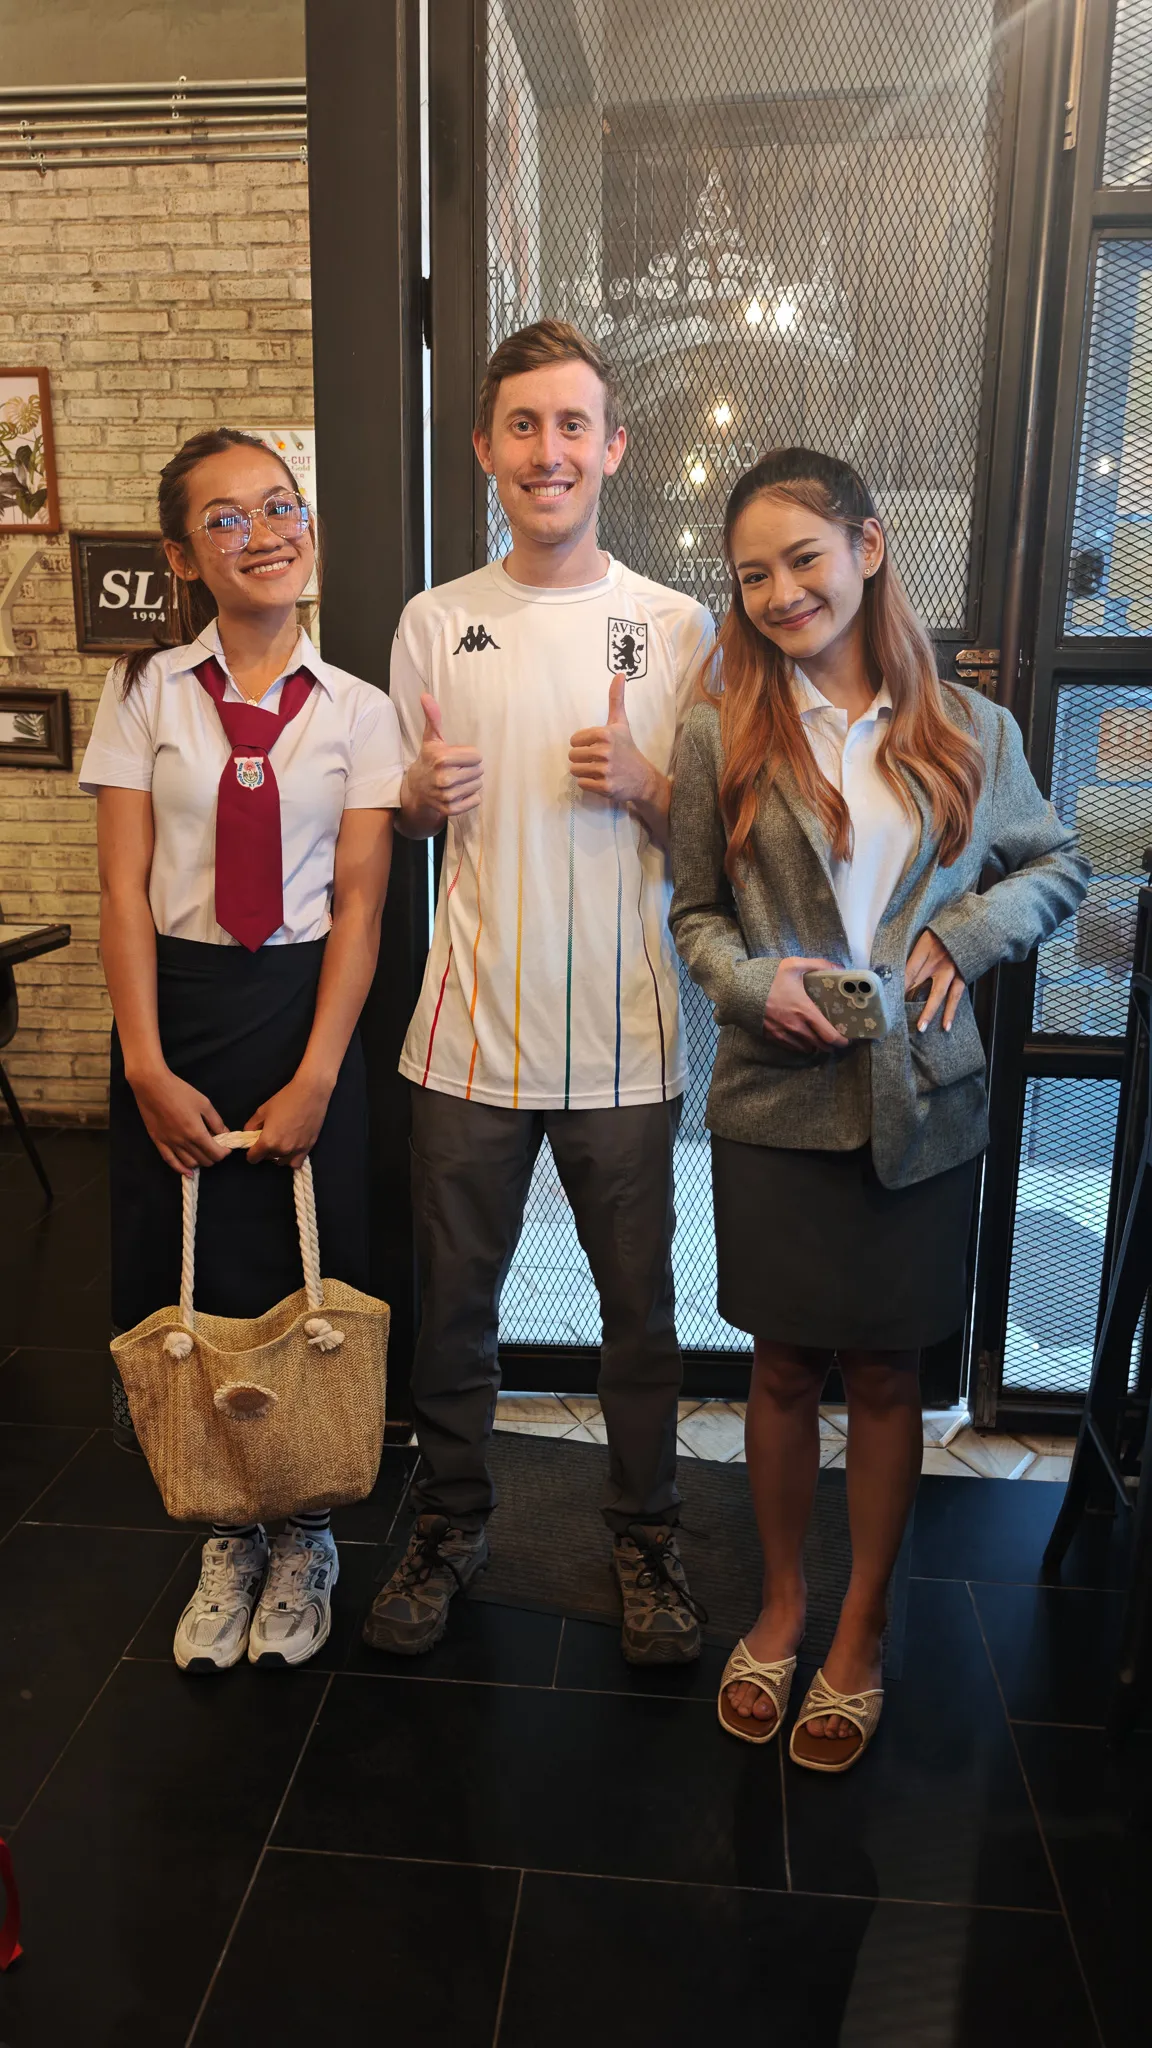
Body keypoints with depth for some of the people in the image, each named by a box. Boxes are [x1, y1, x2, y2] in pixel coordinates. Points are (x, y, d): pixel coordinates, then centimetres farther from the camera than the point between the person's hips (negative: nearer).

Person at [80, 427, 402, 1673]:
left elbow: (360, 901, -3)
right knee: (188, 1286, 7)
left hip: (306, 1003, 0)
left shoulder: (355, 711, 1)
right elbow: (125, 891, -2)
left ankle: (302, 1535, 29)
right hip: (175, 1003, 1)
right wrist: (149, 1070, -9)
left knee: (306, 1279, 6)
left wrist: (315, 1078, -11)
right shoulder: (146, 695, 2)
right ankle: (228, 1536, 29)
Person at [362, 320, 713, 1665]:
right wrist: (423, 794, -10)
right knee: (453, 1300, 14)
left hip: (625, 1037, -1)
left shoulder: (674, 626, 1)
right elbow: (405, 824, 13)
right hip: (471, 1029, 1)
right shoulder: (434, 623, 4)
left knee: (640, 1304, 11)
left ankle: (645, 1537, 34)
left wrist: (643, 788, -15)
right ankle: (449, 1523, 37)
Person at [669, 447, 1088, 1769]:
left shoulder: (968, 731, 1)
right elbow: (696, 914, 5)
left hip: (923, 1106, 1)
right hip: (776, 1106, 0)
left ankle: (861, 1627, 33)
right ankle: (780, 1602, 36)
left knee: (885, 1373, 12)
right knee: (784, 1367, 12)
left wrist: (967, 933, -5)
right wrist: (755, 985, -14)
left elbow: (1056, 867, 13)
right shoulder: (722, 735, -1)